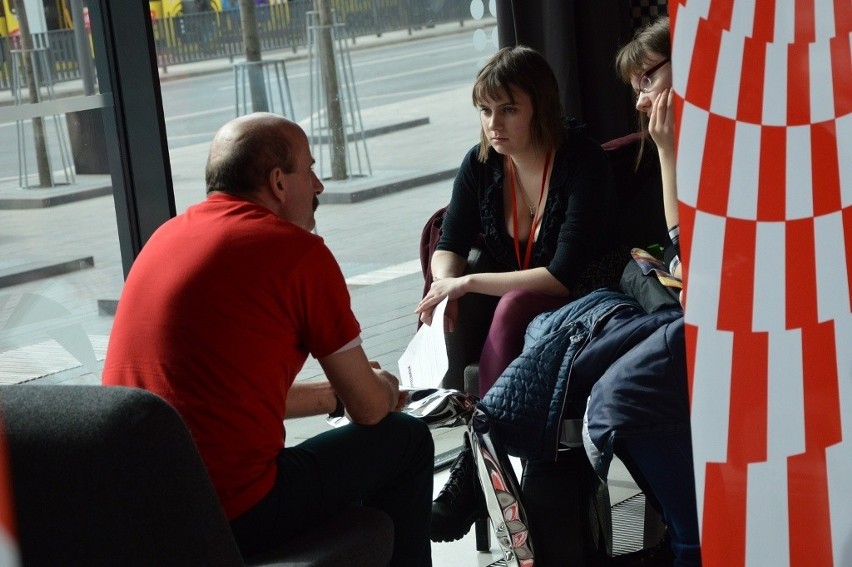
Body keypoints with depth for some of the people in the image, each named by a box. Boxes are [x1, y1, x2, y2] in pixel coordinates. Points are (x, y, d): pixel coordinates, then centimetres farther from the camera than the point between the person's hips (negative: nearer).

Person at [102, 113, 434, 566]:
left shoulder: (168, 235, 11)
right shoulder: (299, 252, -10)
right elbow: (369, 408, -2)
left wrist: (336, 393, 28)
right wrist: (386, 387, 21)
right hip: (230, 518, -8)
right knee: (405, 439, 14)